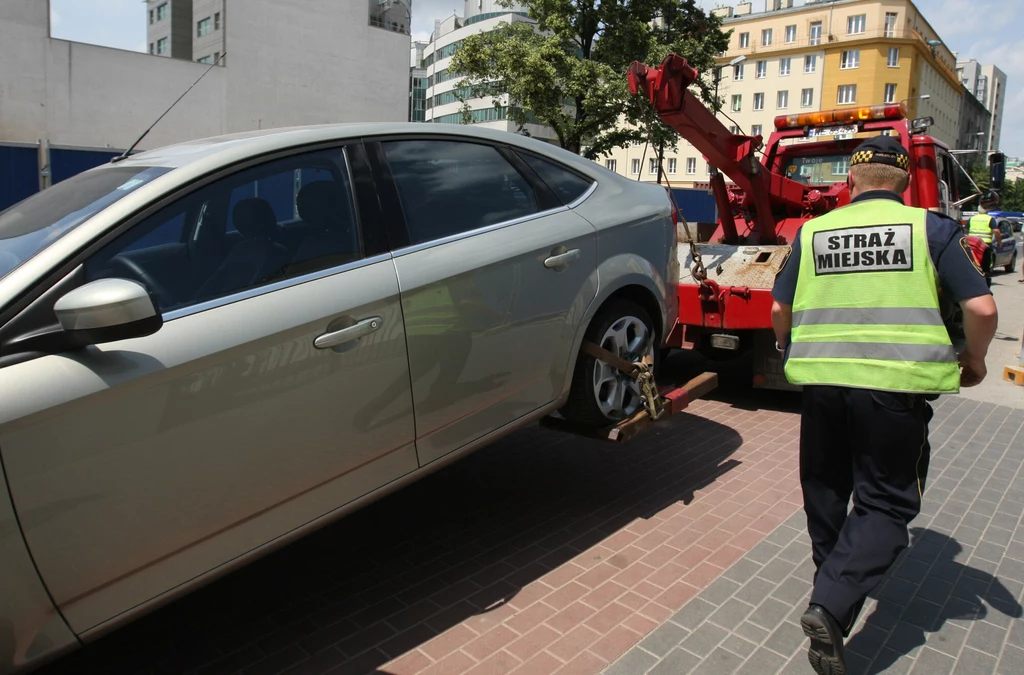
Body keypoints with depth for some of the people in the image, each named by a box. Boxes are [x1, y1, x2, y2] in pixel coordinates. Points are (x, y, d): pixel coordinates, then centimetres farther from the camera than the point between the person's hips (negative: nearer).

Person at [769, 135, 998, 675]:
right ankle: (832, 606, -9)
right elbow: (981, 308, -6)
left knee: (825, 492, 21)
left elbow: (780, 310, 8)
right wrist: (974, 360, 13)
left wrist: (788, 348, 28)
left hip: (821, 382, 3)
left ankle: (832, 586, 41)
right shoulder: (930, 228, 0)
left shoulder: (813, 232, 5)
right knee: (886, 503, 8)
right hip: (897, 386, -2)